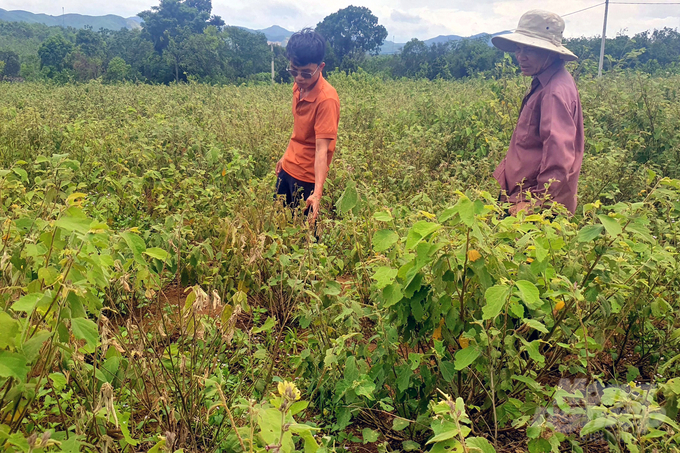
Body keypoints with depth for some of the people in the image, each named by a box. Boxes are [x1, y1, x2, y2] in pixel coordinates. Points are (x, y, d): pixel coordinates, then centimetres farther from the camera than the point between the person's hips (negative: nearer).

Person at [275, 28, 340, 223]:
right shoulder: (299, 86, -2)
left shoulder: (327, 99, -24)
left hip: (307, 178, -7)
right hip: (287, 169, 8)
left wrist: (317, 193, -38)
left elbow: (322, 149, -30)